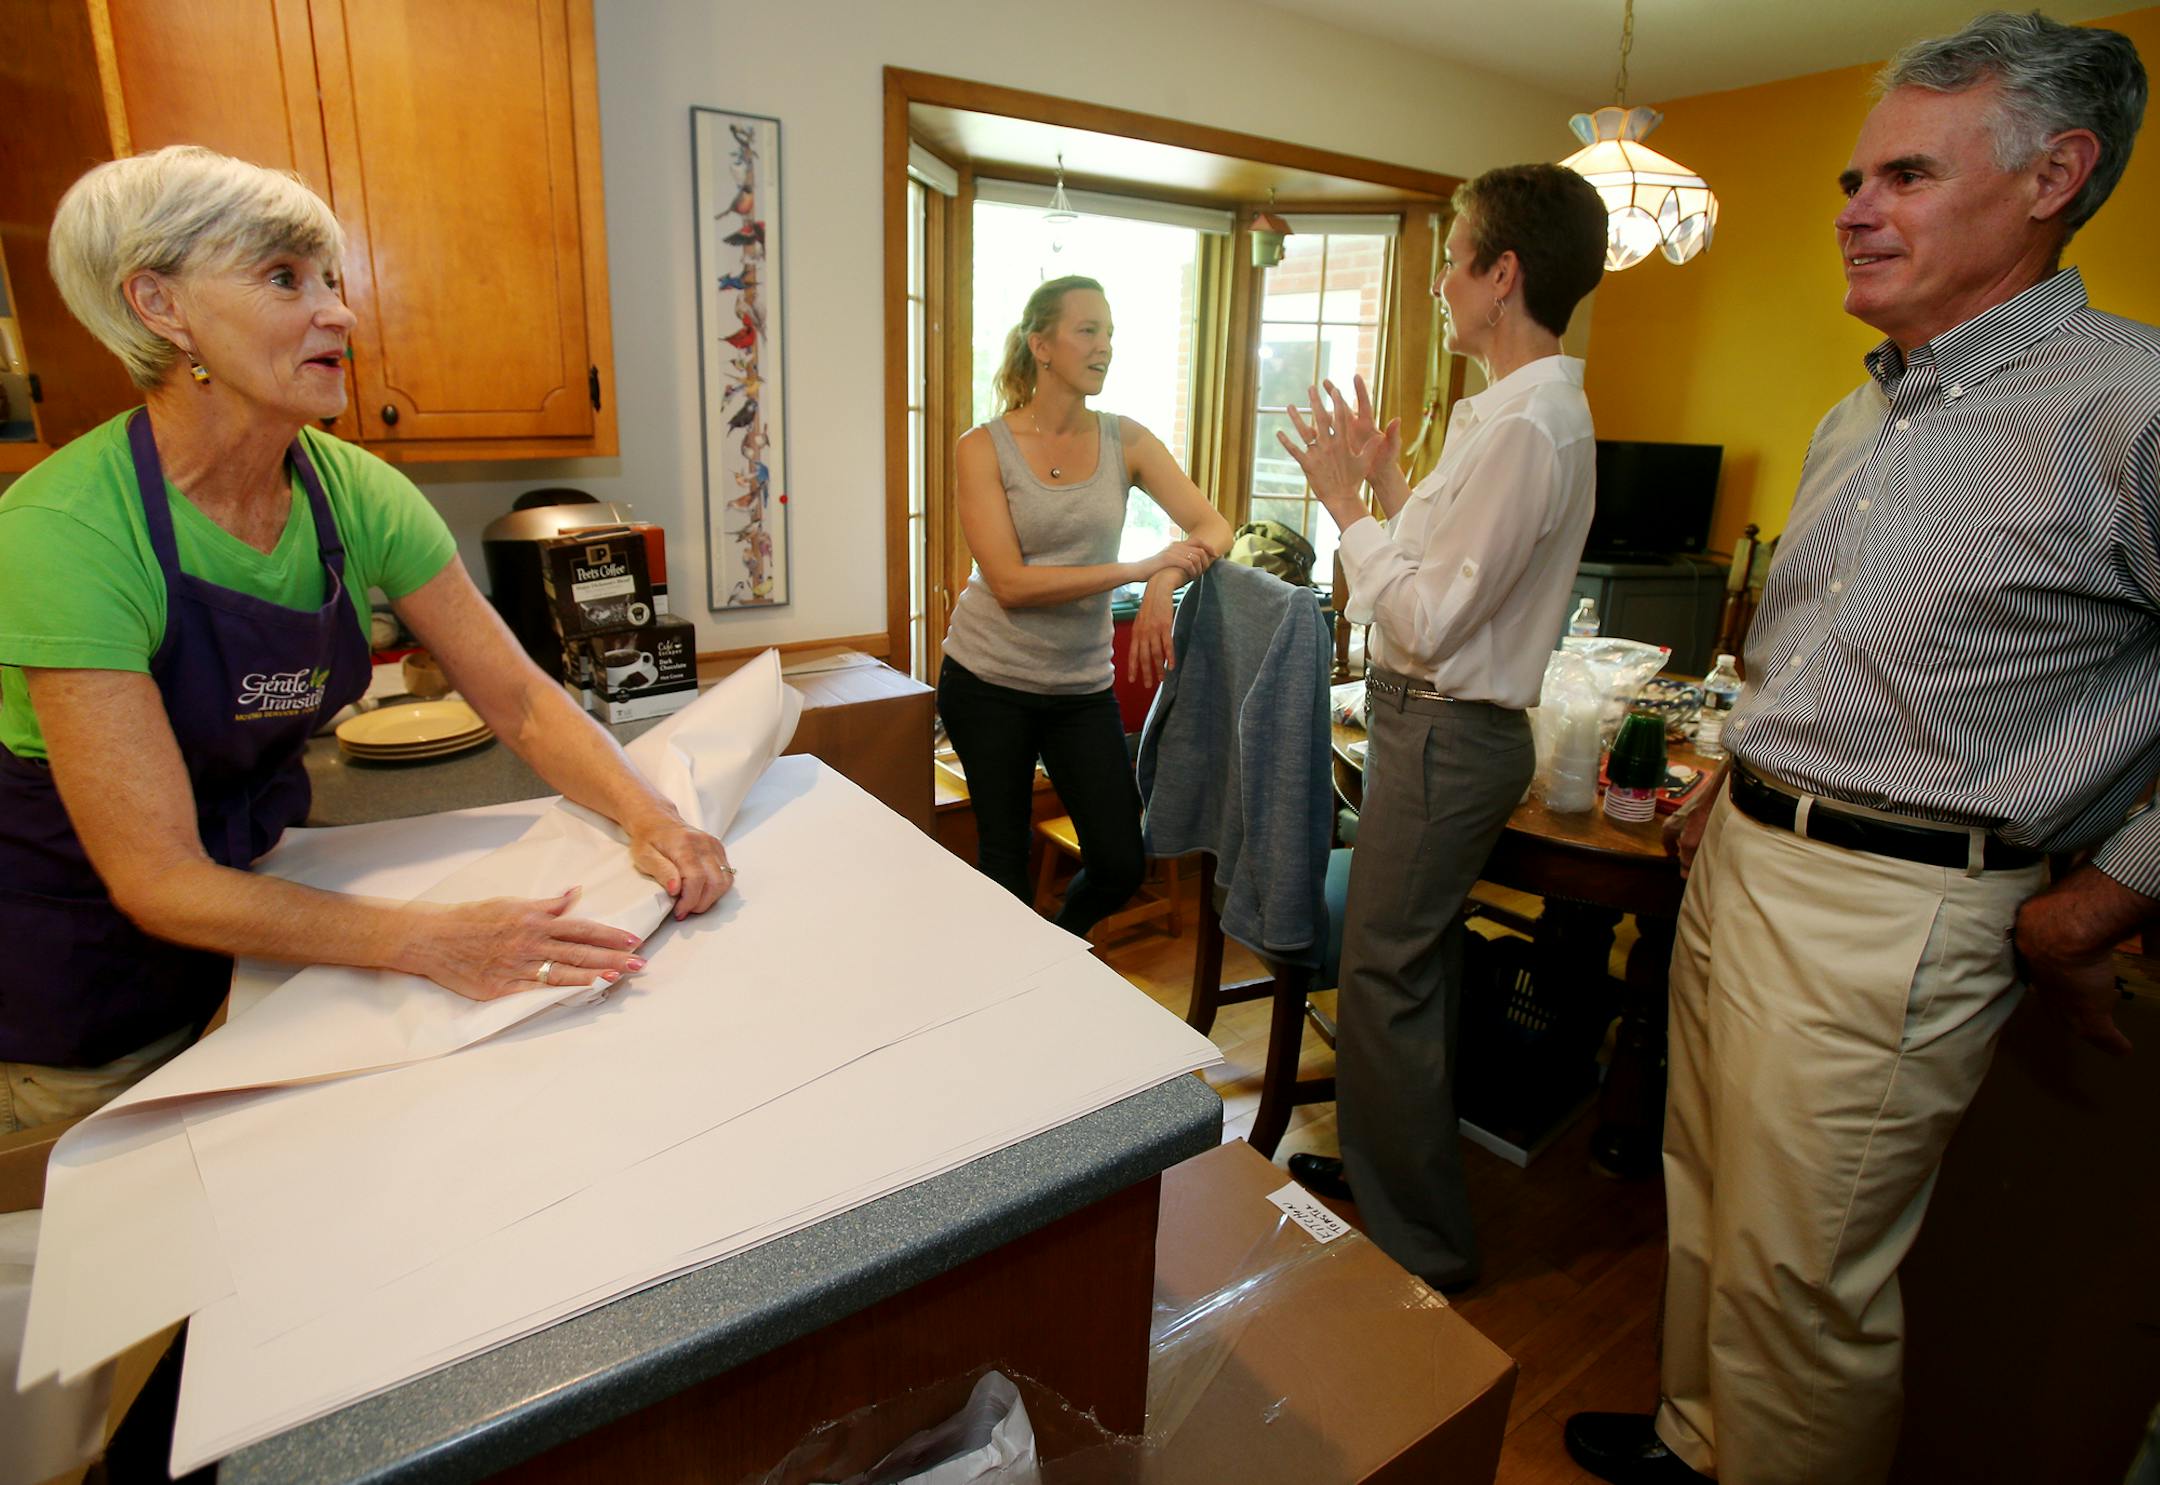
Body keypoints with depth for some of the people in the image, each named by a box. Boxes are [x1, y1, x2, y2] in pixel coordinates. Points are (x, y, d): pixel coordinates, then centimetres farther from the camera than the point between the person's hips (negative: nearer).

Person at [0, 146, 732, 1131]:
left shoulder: (357, 495, -13)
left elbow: (519, 698, -12)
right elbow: (160, 882, -30)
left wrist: (648, 819, -29)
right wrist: (433, 943, -41)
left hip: (244, 878, 5)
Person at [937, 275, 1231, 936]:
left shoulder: (1125, 441, 1)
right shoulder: (984, 448, -7)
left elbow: (1213, 528, -5)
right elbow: (1011, 583, -17)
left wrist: (1163, 587, -27)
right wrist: (1141, 567, -22)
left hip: (1082, 684, 3)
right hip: (988, 681, -2)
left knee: (1121, 866, 3)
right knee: (1004, 856, 10)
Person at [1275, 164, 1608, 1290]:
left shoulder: (1524, 426, -20)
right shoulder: (1527, 408, 13)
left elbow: (1426, 623, -22)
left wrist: (1347, 503, -14)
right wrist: (1386, 481, 11)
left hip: (1446, 734, -11)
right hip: (1441, 723, 11)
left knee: (1387, 983, 0)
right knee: (1413, 964, 21)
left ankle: (1419, 1248, 18)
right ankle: (1380, 1164, 40)